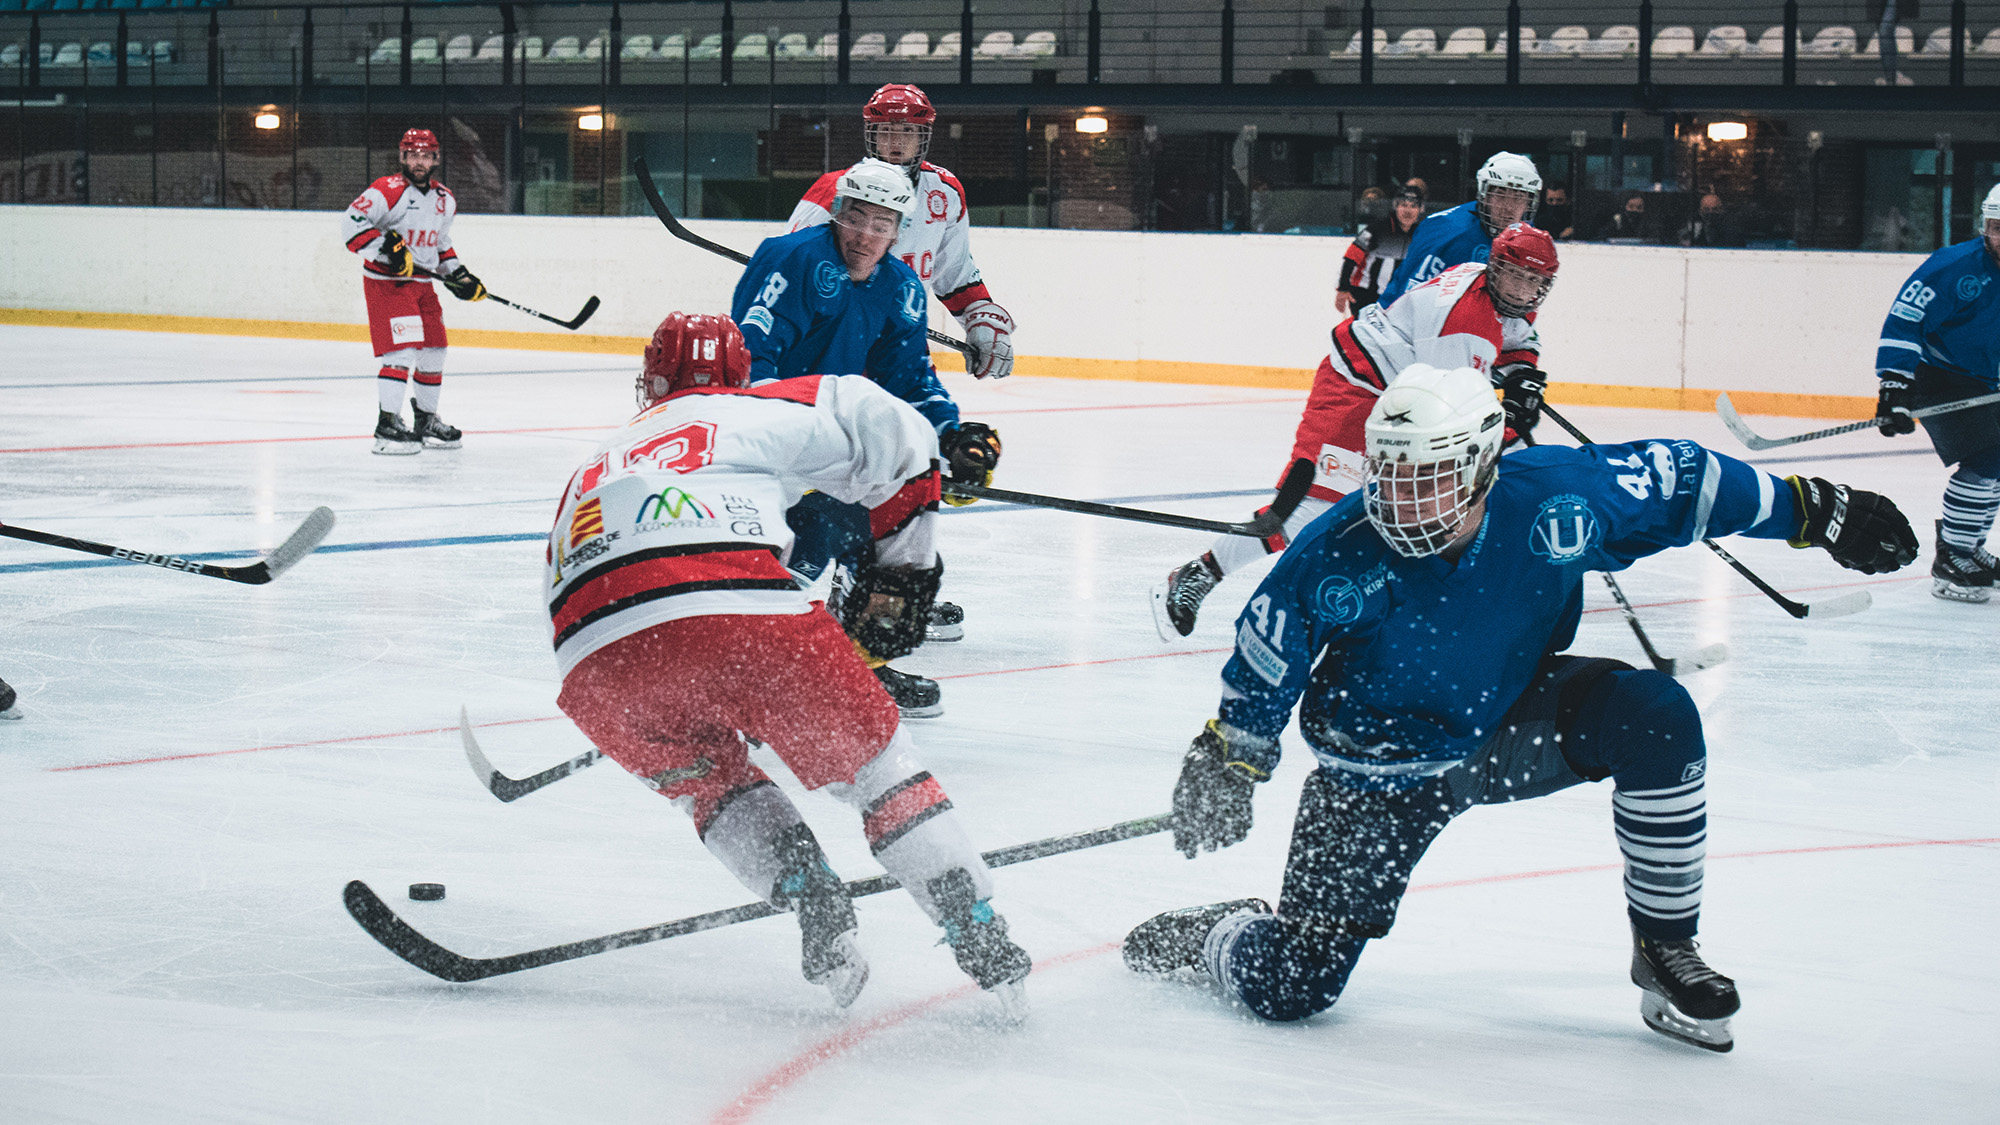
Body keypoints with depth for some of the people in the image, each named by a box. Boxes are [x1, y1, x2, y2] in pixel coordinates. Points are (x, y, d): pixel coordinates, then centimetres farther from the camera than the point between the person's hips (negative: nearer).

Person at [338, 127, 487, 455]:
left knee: (433, 351, 12)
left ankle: (427, 419, 29)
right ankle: (388, 425, -17)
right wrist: (387, 247, -31)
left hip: (422, 281, 8)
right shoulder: (389, 190, -15)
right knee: (402, 348, -18)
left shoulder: (445, 200, 10)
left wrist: (459, 275, 11)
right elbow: (352, 221, -24)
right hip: (385, 281, -8)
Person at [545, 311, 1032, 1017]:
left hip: (598, 666, 3)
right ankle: (985, 944, 11)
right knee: (870, 760, 17)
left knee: (705, 779, 31)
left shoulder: (592, 469, 40)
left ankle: (804, 891, 7)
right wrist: (898, 571, 33)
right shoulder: (748, 413, 27)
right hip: (737, 606, -3)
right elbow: (888, 433, 23)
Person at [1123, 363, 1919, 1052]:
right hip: (1382, 768, -2)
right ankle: (1205, 933, 28)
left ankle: (1665, 947, -8)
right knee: (1287, 990, -11)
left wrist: (1813, 510, -2)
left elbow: (1680, 480, -7)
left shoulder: (1554, 497, -22)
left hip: (1512, 725, 2)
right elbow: (1263, 664, -8)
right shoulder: (1338, 556, -26)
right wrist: (1226, 759, -3)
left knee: (1656, 717, -26)